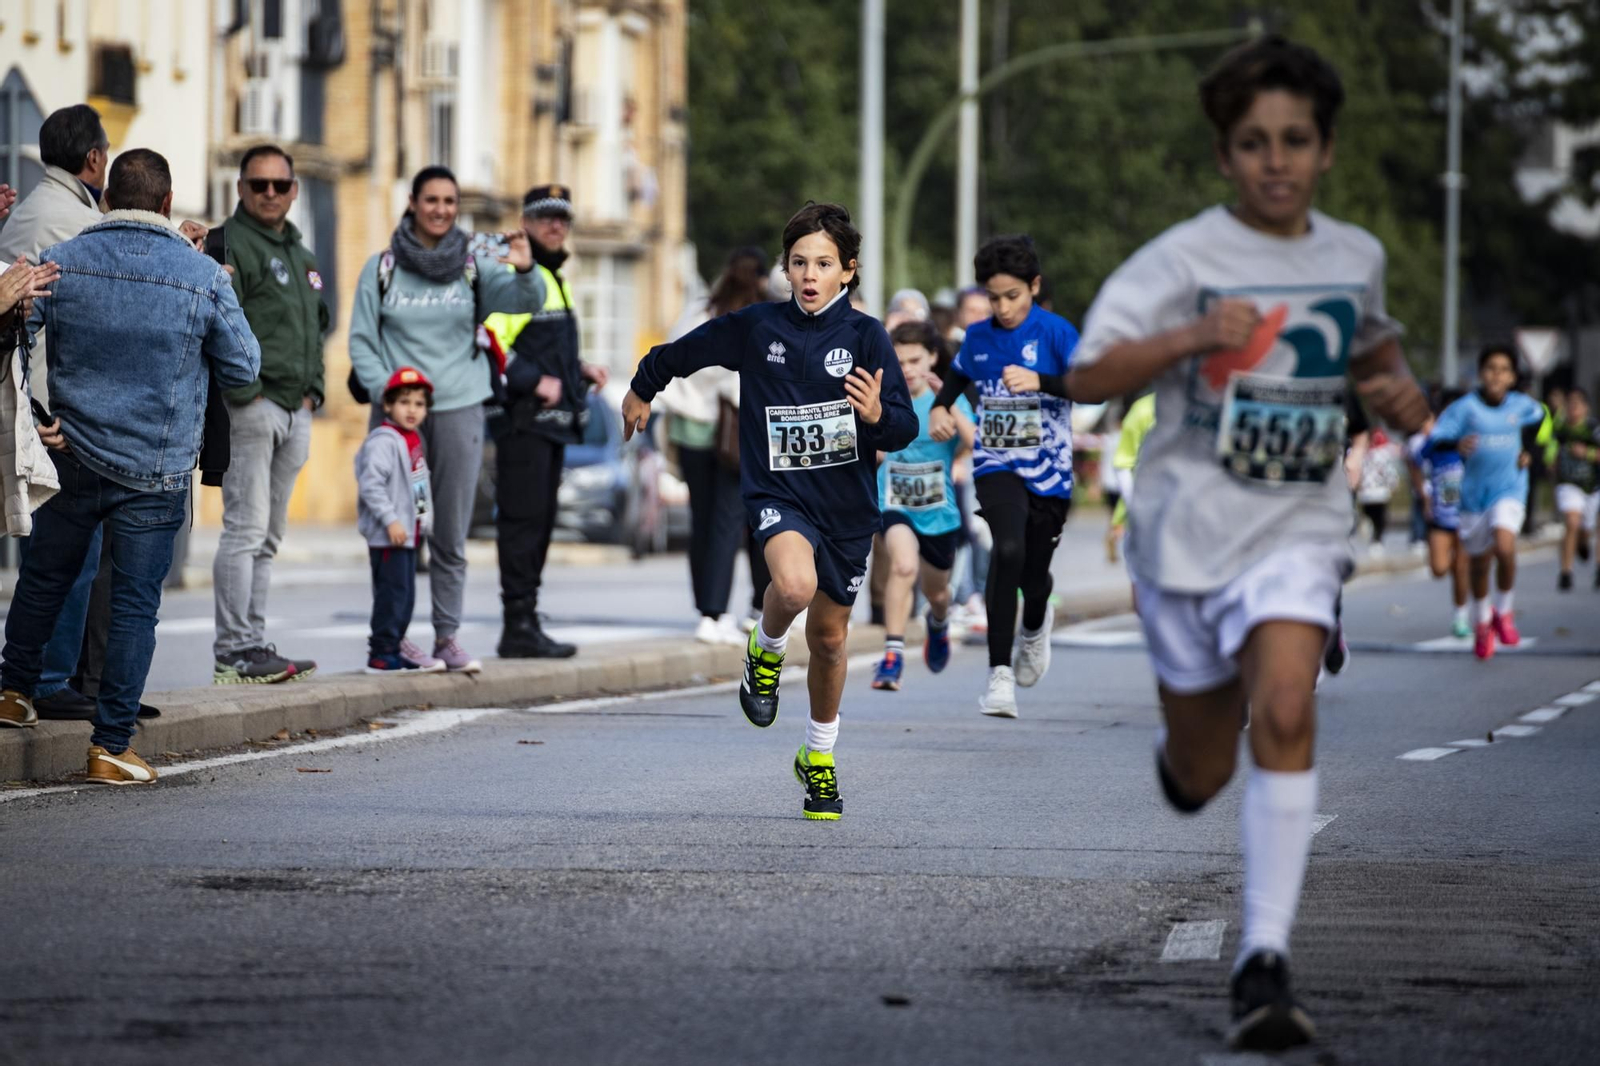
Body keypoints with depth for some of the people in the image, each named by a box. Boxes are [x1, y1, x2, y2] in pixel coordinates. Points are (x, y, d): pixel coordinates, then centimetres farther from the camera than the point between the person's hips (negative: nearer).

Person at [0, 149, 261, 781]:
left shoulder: (62, 263, -5)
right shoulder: (203, 277, -9)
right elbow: (243, 368, 1)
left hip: (70, 460, 2)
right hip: (155, 476, -2)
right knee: (135, 605, 2)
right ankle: (111, 747, 1)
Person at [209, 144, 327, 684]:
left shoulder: (300, 255, 21)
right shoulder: (230, 244, -8)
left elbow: (318, 324, 30)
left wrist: (312, 390, 15)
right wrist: (244, 391, -20)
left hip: (295, 412, 9)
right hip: (251, 407, -9)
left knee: (267, 538, 12)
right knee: (245, 529, -12)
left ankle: (254, 644, 16)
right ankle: (234, 651, -12)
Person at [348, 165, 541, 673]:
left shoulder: (475, 266, 5)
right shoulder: (383, 268, 3)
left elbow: (526, 301, -9)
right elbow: (361, 340, 5)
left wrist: (525, 269, -31)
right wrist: (387, 391, -9)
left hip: (459, 409, 1)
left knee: (452, 533, 4)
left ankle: (447, 635, 9)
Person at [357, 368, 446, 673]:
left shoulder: (412, 440, 16)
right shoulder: (383, 441, -15)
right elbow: (371, 483, -23)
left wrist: (422, 523, 22)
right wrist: (390, 520, -26)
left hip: (407, 533, 10)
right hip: (387, 535, -10)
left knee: (405, 596, 12)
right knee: (392, 592, -10)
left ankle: (390, 648, 19)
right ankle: (383, 654, -8)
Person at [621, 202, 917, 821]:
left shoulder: (865, 336, -6)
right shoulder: (756, 328, -4)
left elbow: (905, 429, -8)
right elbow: (686, 351, 15)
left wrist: (877, 415, -30)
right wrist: (642, 388, 29)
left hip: (846, 503, 1)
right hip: (777, 492, -1)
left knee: (829, 637, 12)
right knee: (794, 584, -33)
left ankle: (819, 757, 36)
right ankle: (765, 652, 2)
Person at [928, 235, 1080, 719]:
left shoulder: (1055, 332, -8)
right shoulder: (978, 337, 5)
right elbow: (959, 374, 26)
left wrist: (1039, 381, -35)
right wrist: (939, 407, 7)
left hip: (1048, 470, -1)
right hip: (996, 466, 1)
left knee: (1034, 576, 7)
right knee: (1008, 548, -26)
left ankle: (1035, 626, 49)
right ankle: (1000, 673, -26)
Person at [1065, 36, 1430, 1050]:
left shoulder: (1356, 257, 5)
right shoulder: (1184, 259, -9)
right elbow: (1089, 375, -18)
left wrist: (1401, 388, 5)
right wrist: (1191, 336, -33)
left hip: (1296, 532, 1)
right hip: (1188, 532, -1)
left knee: (1285, 712, -24)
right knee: (1201, 777, 10)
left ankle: (1266, 958, -23)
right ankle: (1180, 748, 50)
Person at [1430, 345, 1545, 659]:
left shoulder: (1523, 406, -3)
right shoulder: (1466, 407, -13)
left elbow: (1537, 417, 23)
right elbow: (1437, 439, -23)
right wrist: (1457, 445, -44)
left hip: (1509, 490, 0)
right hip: (1475, 492, 0)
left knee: (1504, 547, -25)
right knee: (1479, 563, 13)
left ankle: (1504, 611, -1)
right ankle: (1481, 621, 38)